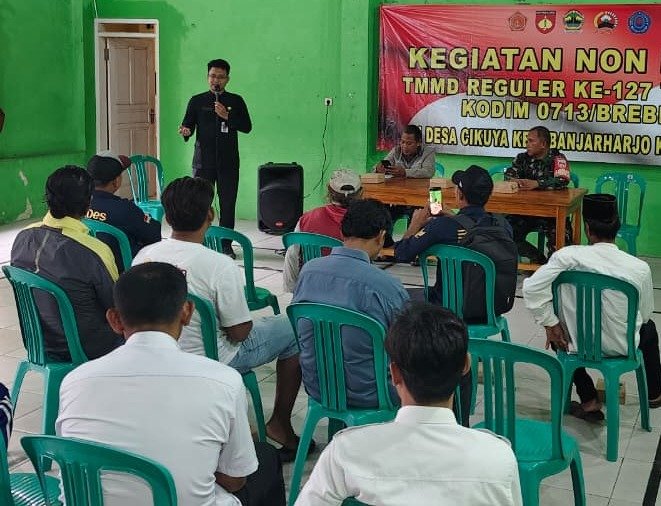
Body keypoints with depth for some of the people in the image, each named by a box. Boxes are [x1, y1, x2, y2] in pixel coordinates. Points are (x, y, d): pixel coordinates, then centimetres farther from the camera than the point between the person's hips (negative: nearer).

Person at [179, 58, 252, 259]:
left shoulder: (236, 101, 7)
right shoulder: (197, 101, 7)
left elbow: (247, 127, 0)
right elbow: (188, 125, 5)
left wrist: (227, 116, -13)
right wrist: (186, 132, -18)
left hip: (228, 161, 0)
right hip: (203, 160, 0)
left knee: (228, 203, 2)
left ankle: (225, 244, 11)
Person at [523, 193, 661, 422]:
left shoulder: (569, 256, -21)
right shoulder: (640, 268, -18)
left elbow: (531, 288, -21)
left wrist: (551, 325, -8)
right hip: (621, 347, 1)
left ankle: (589, 402, 25)